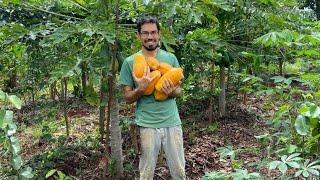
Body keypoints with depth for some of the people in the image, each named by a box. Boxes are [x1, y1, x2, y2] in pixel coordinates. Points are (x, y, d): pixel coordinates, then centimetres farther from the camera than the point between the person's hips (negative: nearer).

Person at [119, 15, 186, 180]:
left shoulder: (171, 58, 4)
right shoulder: (130, 62, -2)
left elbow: (179, 89, 10)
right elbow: (128, 98, 0)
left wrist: (171, 92, -14)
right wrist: (141, 89, -21)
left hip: (172, 122, 2)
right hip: (147, 125, -2)